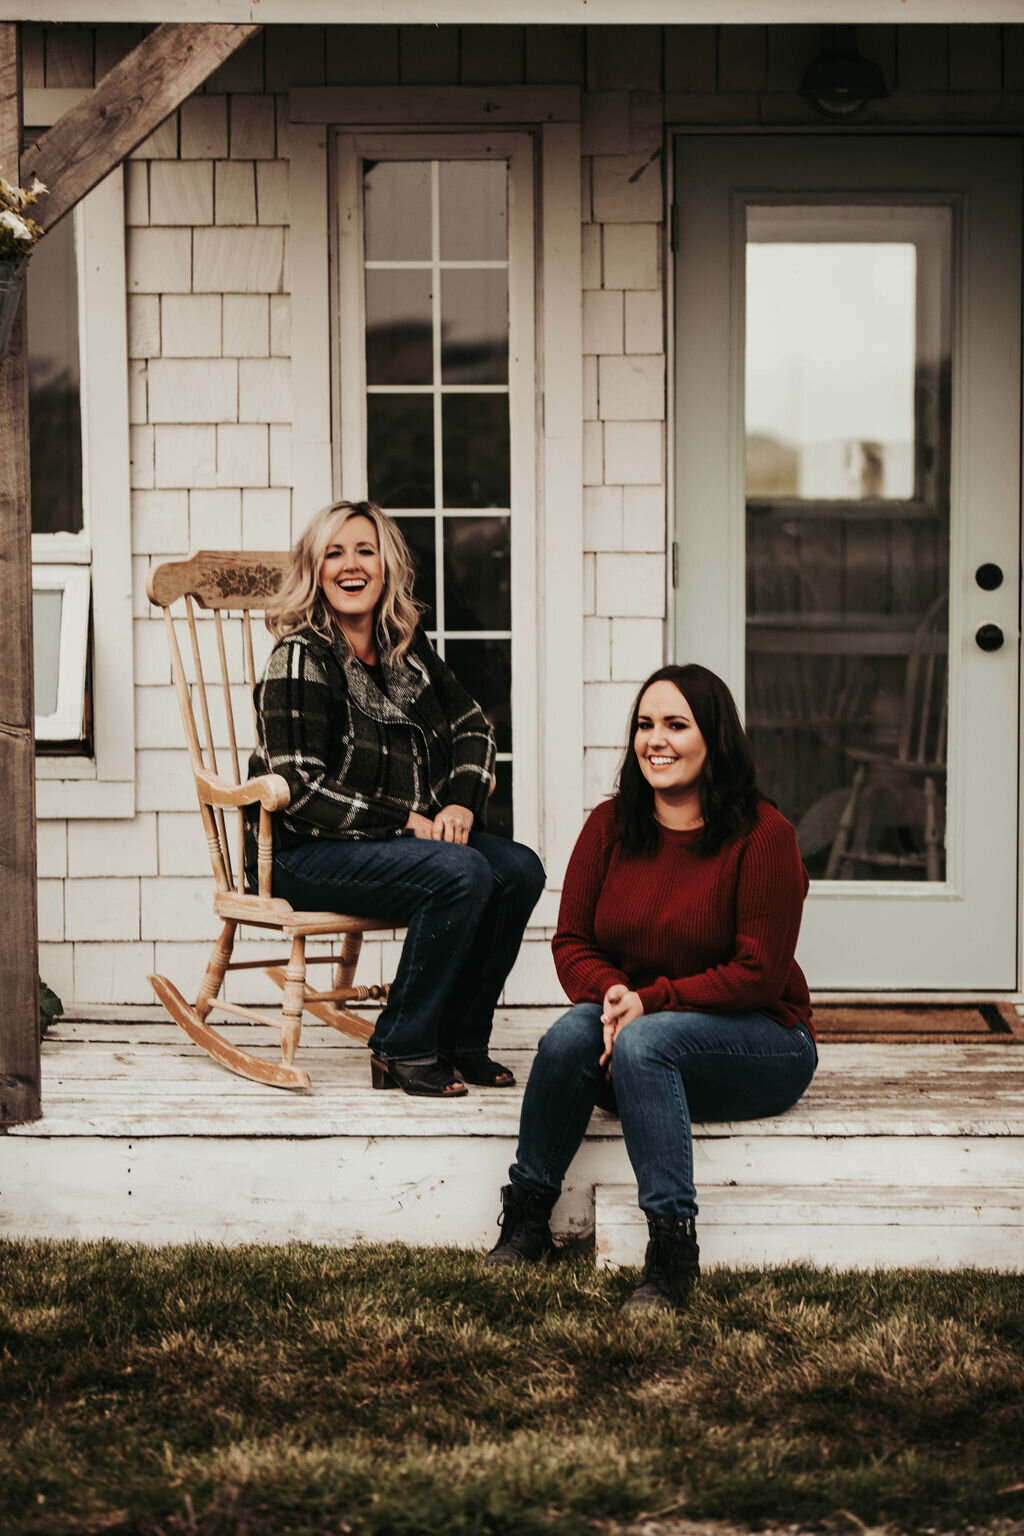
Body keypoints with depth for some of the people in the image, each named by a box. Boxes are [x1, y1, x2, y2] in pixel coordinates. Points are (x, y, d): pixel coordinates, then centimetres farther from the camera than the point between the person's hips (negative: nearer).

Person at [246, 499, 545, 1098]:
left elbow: (473, 726, 18)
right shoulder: (302, 659, -11)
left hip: (403, 840, 7)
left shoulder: (409, 649, 10)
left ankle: (461, 1040, -2)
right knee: (461, 873, -29)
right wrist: (407, 821, -17)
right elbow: (299, 793, -17)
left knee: (520, 869, -14)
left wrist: (460, 803, -2)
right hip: (309, 854, -7)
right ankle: (403, 1049, -15)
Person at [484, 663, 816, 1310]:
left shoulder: (763, 835, -11)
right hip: (637, 1046, 4)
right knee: (572, 1033, -28)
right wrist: (611, 995, -19)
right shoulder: (609, 826, 4)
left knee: (645, 1042, -34)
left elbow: (758, 973, -14)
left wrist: (650, 1001, -21)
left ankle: (673, 1250, -32)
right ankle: (526, 1219, -14)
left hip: (762, 1043, -4)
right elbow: (572, 942, 3)